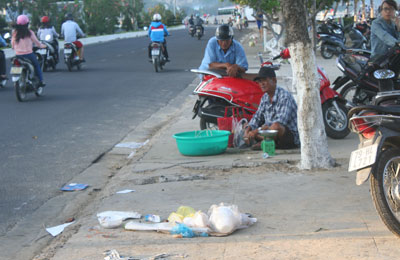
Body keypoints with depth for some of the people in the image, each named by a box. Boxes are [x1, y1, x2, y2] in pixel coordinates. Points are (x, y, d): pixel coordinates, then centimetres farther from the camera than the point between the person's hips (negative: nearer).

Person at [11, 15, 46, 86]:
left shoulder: (14, 33, -1)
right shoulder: (29, 33, -10)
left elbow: (12, 45, 7)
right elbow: (37, 42, 0)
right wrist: (43, 46, 20)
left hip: (18, 55, 3)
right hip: (28, 54, -2)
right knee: (37, 65, 18)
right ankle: (41, 81, 12)